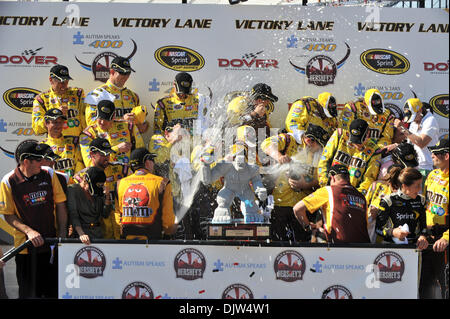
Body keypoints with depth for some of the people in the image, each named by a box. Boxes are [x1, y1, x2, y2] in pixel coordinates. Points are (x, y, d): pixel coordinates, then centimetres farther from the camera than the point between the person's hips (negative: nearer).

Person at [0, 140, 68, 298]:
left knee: (53, 291, 6)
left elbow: (60, 205, 6)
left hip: (51, 244, 3)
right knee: (29, 293, 2)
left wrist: (62, 234, -2)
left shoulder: (49, 174, 0)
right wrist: (28, 231, -17)